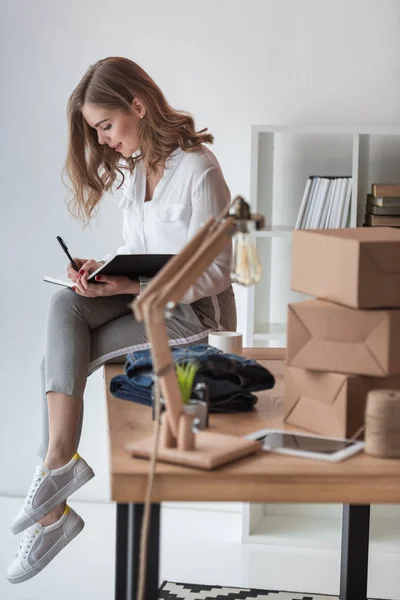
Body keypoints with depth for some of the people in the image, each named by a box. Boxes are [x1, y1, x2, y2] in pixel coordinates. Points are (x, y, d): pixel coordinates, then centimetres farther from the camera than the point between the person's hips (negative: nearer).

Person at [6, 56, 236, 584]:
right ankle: (58, 462, -26)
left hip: (194, 309, -7)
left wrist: (129, 286, -26)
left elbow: (212, 273, -17)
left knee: (60, 357, -19)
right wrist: (101, 267, -7)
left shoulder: (198, 170, -16)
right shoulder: (132, 169, 10)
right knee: (64, 305, -22)